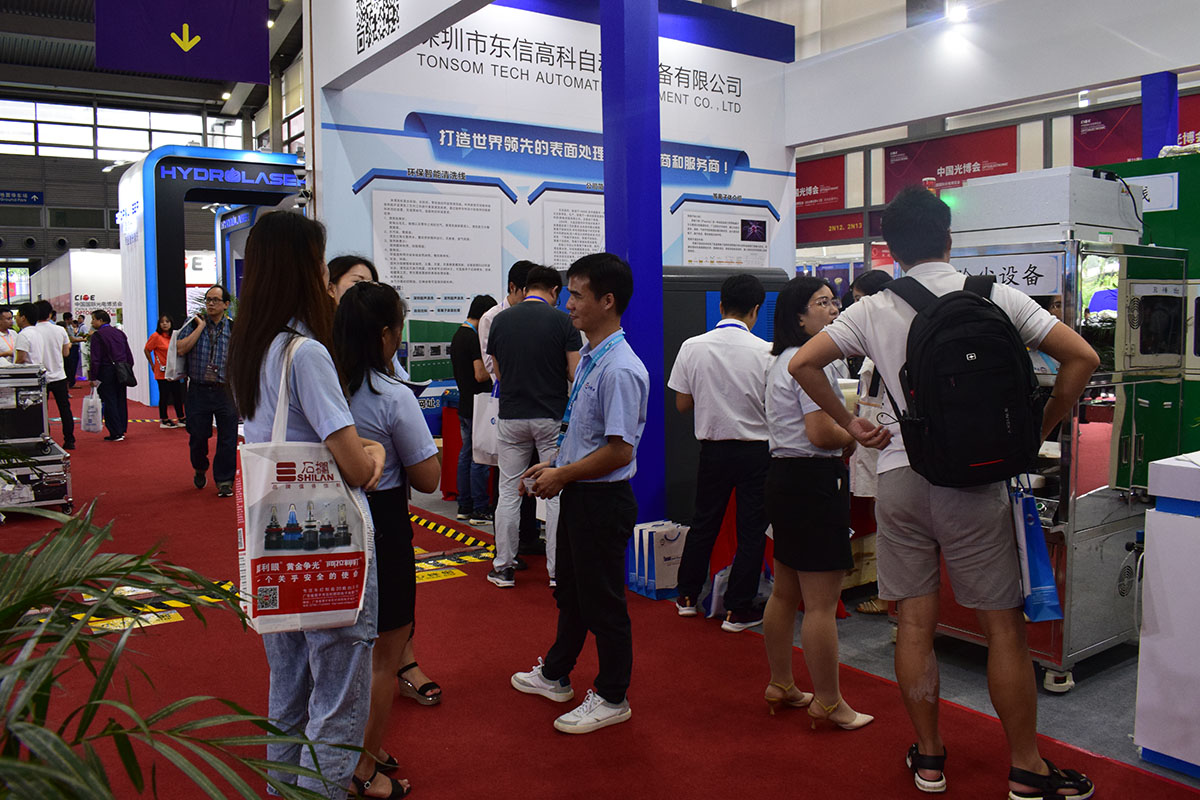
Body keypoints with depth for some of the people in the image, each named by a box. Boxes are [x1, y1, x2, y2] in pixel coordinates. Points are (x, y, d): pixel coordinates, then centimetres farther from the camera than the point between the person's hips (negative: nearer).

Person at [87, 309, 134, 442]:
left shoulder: (97, 335, -8)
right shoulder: (120, 333, 12)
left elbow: (96, 359, -12)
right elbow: (129, 356, 13)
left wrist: (93, 377, -9)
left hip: (107, 372, -6)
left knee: (109, 402, -2)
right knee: (121, 401, 12)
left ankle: (116, 433, -3)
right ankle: (122, 430, 18)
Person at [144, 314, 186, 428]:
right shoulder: (156, 336, -9)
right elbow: (146, 350, -4)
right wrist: (153, 365, -1)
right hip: (162, 372, -6)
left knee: (178, 395, 10)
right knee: (164, 396, 0)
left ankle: (181, 418, 18)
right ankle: (164, 420, 10)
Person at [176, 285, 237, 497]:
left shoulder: (234, 328, 6)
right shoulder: (193, 324, 5)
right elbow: (181, 348, -10)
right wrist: (200, 327, -10)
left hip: (225, 392, 0)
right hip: (199, 390, 0)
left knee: (227, 438, -3)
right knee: (197, 436, 7)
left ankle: (224, 481, 8)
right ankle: (200, 470, 35)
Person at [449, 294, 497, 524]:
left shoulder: (458, 335, 12)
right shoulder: (475, 338, -18)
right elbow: (480, 374, -22)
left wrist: (491, 368, 21)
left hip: (464, 405, 10)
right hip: (478, 408, -10)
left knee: (466, 455, 13)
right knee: (480, 458, -5)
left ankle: (465, 507, 19)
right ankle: (479, 511, -1)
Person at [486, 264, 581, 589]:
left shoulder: (501, 319, 2)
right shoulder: (562, 320, -6)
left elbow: (498, 371, 9)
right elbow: (575, 373, -9)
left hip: (511, 416, 2)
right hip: (552, 416, -2)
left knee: (509, 492, 10)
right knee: (556, 494, 6)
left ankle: (503, 567, 16)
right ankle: (557, 569, 11)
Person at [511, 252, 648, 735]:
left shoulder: (620, 369, -23)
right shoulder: (589, 359, 8)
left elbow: (619, 450, -26)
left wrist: (562, 476, -16)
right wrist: (552, 467, 9)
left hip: (603, 500, -10)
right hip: (577, 494, 10)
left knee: (602, 600, 5)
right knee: (569, 590, 24)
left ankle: (611, 699, 24)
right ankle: (555, 676, 43)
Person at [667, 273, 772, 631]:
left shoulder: (692, 347, -7)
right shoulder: (766, 352, -14)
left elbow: (682, 404, 0)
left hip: (713, 449, 3)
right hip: (756, 450, -3)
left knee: (703, 522, 18)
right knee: (752, 530, 8)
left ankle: (687, 596, 29)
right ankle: (738, 609, 13)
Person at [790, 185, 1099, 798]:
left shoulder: (873, 311, 2)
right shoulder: (995, 298, -1)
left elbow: (802, 364, -1)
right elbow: (1081, 358, -4)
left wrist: (851, 426, 6)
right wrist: (1038, 431, 6)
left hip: (899, 477, 2)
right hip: (974, 478, -1)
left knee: (914, 621, 10)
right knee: (1003, 624, 9)